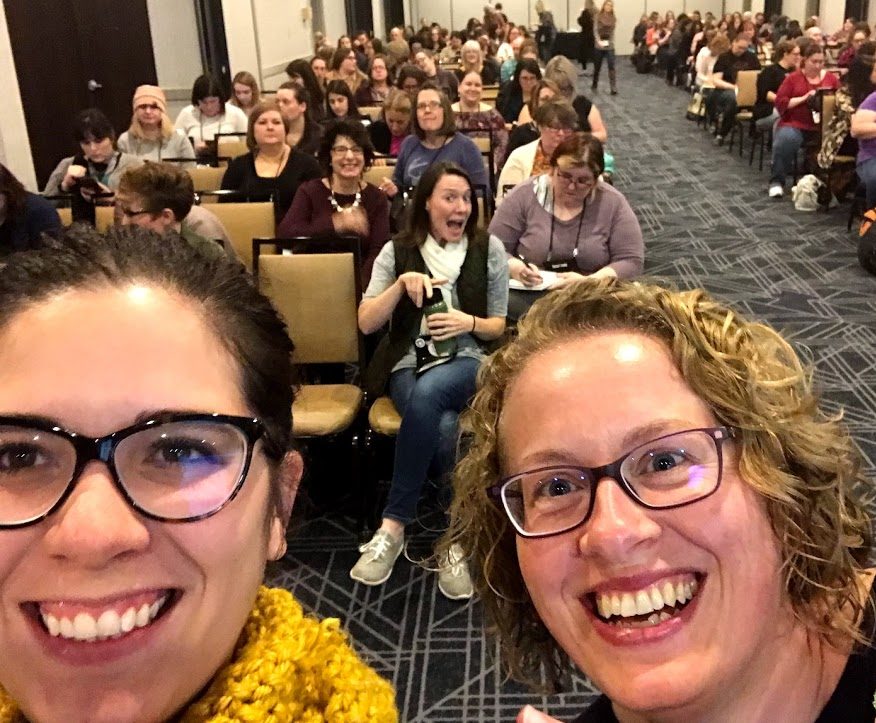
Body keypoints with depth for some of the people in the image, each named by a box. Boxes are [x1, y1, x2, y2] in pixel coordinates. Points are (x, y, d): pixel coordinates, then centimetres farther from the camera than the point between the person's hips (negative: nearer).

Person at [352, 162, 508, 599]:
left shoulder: (489, 250, 10)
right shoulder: (397, 251, 10)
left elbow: (499, 327, 12)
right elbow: (365, 323, 4)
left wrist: (468, 322, -10)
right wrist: (401, 284, -10)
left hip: (469, 361, 0)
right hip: (409, 365, 1)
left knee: (429, 392, -38)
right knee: (444, 428, -35)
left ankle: (393, 525, -29)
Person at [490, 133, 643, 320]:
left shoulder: (613, 203, 0)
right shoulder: (524, 195, 1)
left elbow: (631, 261, -1)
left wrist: (587, 282, -17)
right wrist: (514, 267, -17)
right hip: (528, 296, 0)